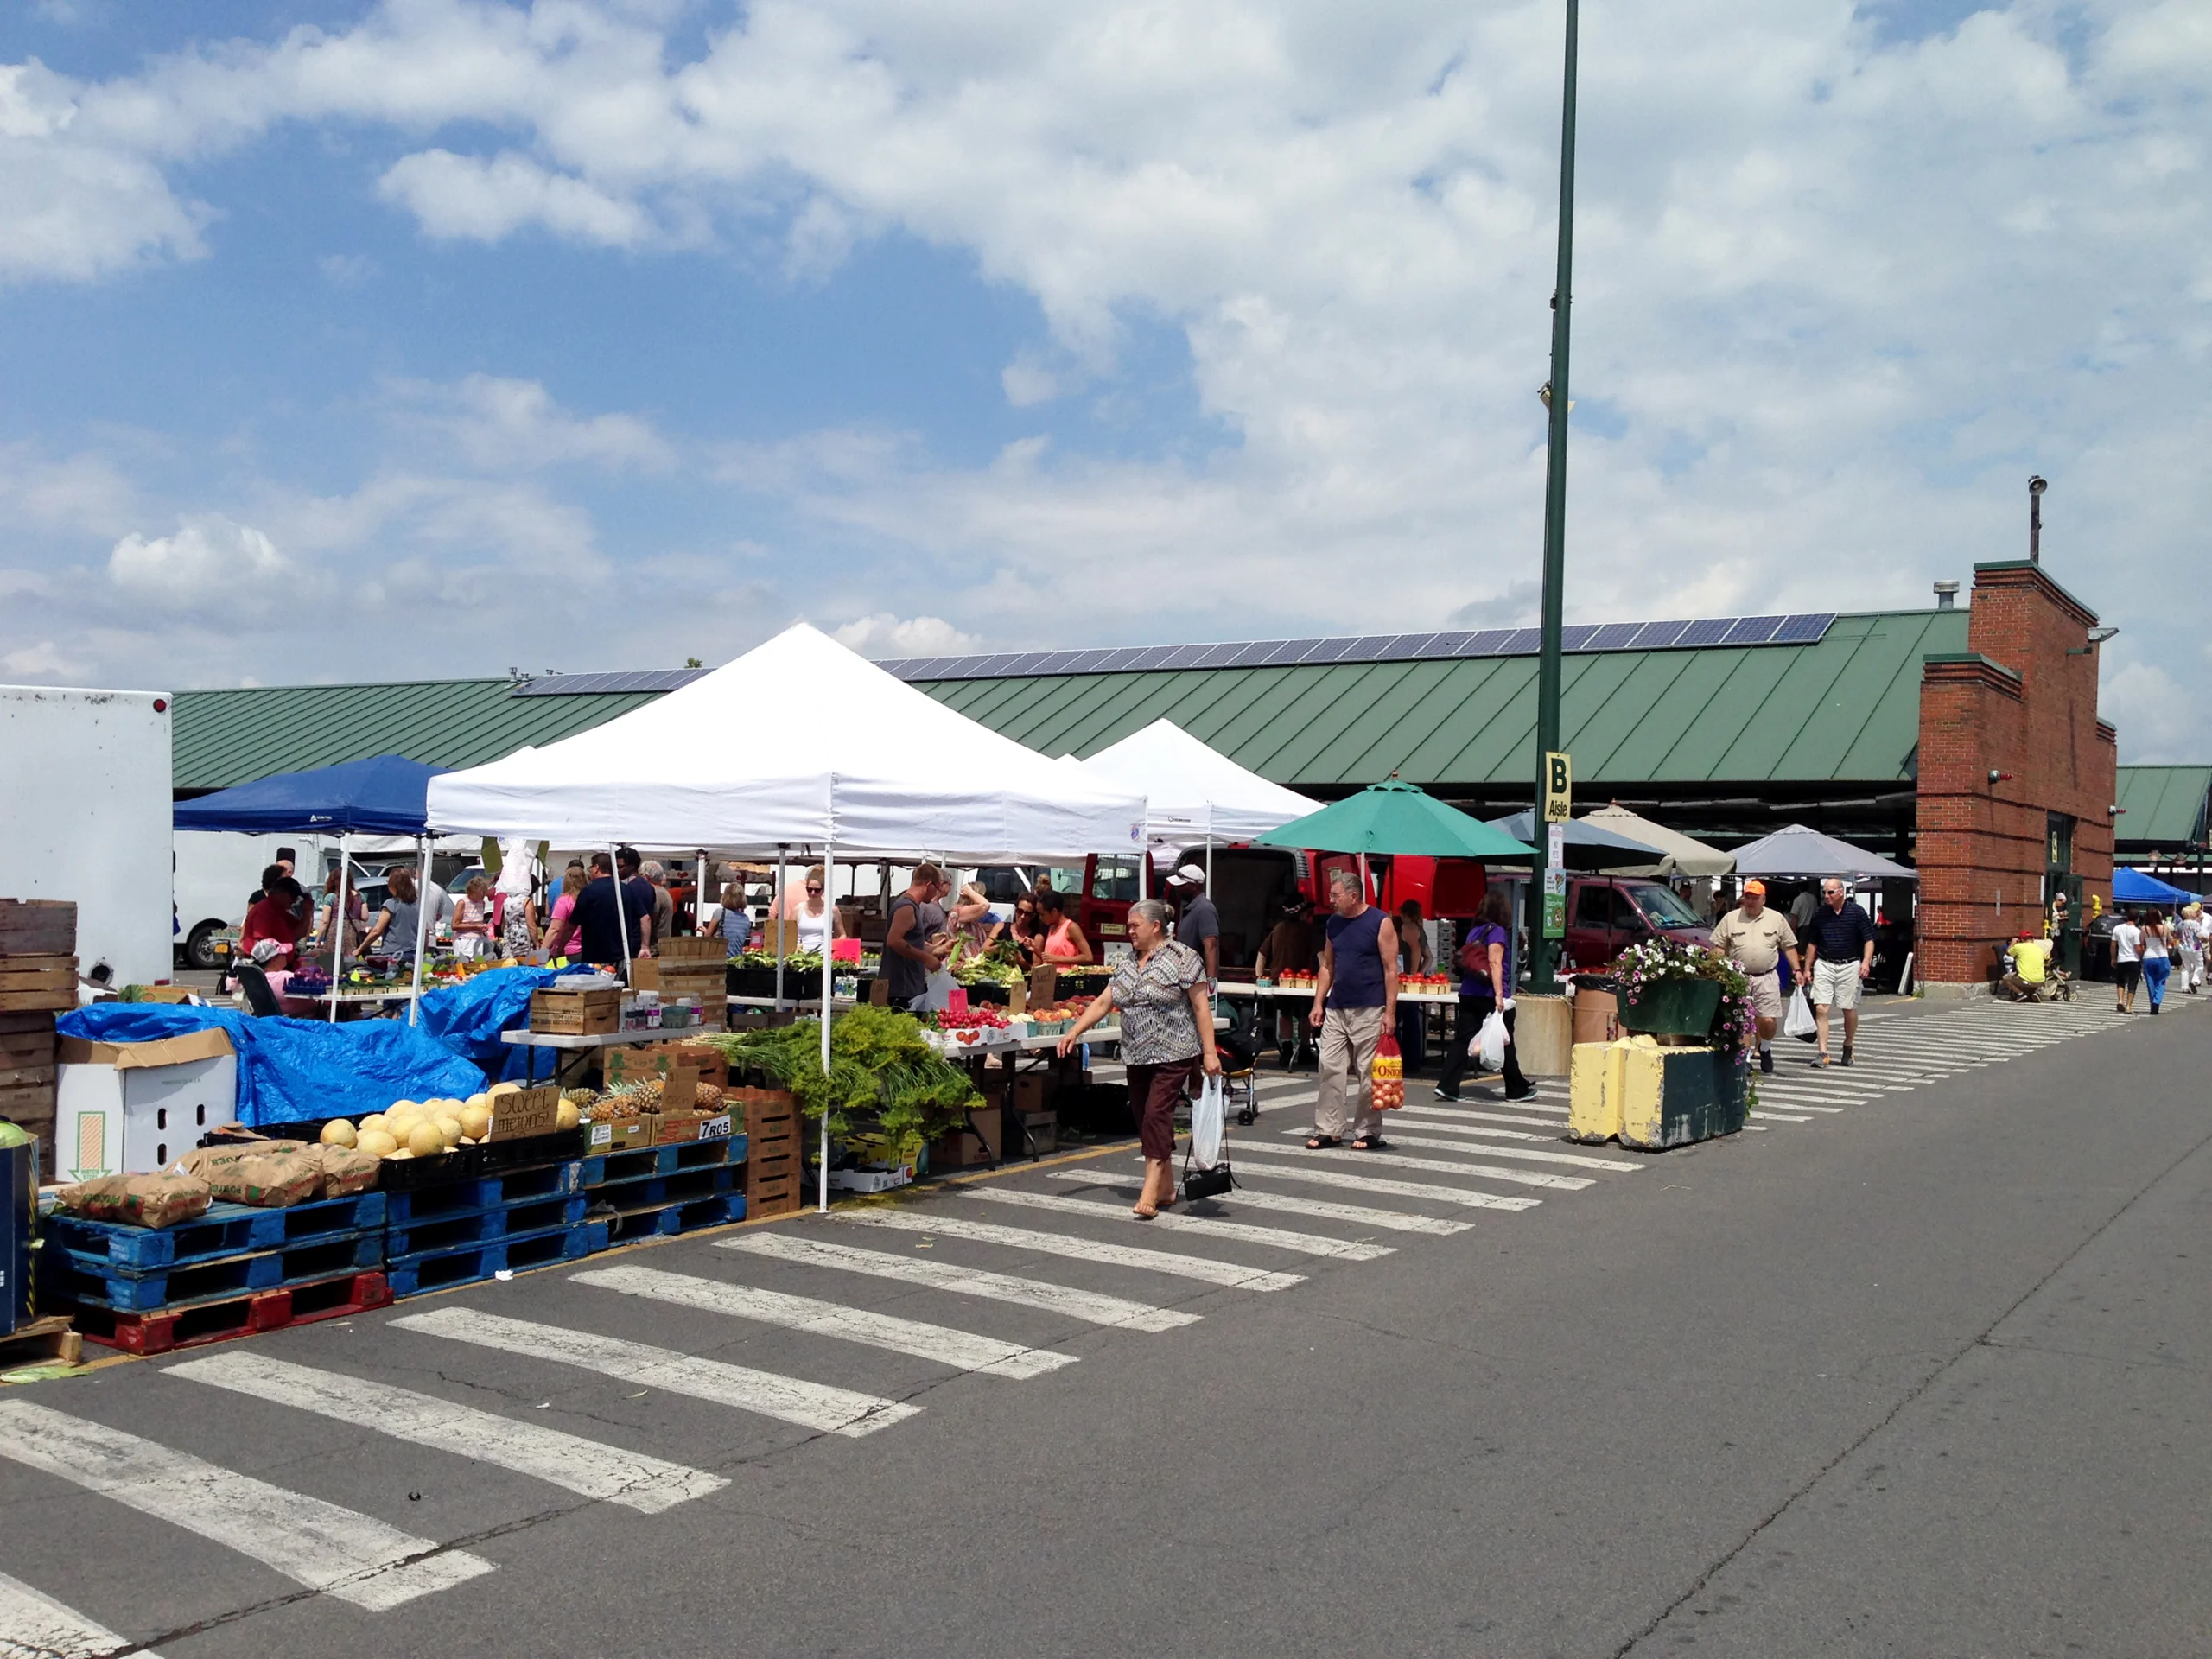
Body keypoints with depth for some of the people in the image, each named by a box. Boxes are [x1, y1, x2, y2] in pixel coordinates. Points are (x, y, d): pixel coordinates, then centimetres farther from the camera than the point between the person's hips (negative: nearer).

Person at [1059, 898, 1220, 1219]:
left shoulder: (1182, 958, -8)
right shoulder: (1128, 963, 13)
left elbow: (1201, 1007, -10)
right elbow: (1103, 1002, 13)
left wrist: (1209, 1052, -15)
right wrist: (1074, 1031, 4)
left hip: (1172, 1055, -7)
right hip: (1137, 1056, 7)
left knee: (1156, 1115, -14)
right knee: (1143, 1118, 9)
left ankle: (1150, 1193, -15)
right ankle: (1166, 1188, 21)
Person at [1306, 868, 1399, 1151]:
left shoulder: (1380, 923, -7)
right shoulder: (1334, 923, 11)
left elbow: (1391, 970, -8)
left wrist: (1390, 1012, -13)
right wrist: (1318, 1003, 9)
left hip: (1369, 1011, -6)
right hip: (1336, 1010, 6)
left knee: (1367, 1073, -1)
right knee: (1330, 1068, 3)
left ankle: (1368, 1132, 8)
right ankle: (1328, 1130, 9)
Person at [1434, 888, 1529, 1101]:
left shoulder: (1473, 932, 13)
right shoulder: (1497, 932, -8)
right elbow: (1495, 964, -18)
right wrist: (1499, 994, -23)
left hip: (1469, 994, 6)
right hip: (1489, 995, -6)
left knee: (1462, 1040, 3)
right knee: (1505, 1042, 7)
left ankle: (1447, 1087, -6)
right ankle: (1517, 1090, 19)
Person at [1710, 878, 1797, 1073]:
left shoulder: (1777, 919, 8)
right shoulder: (1730, 919, 7)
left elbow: (1789, 947, 12)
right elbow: (1718, 947, 6)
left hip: (1767, 978, 0)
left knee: (1769, 1020, -4)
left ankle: (1765, 1049, 24)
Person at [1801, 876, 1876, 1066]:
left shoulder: (1857, 912, -2)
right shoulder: (1819, 914, 6)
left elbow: (1869, 940, -2)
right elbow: (1812, 943, 14)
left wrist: (1866, 962, -17)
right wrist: (1807, 969, 13)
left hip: (1850, 966, -2)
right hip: (1823, 965, 2)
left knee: (1849, 1010, 6)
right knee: (1820, 1009, -8)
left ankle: (1848, 1048, 27)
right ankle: (1822, 1052, -8)